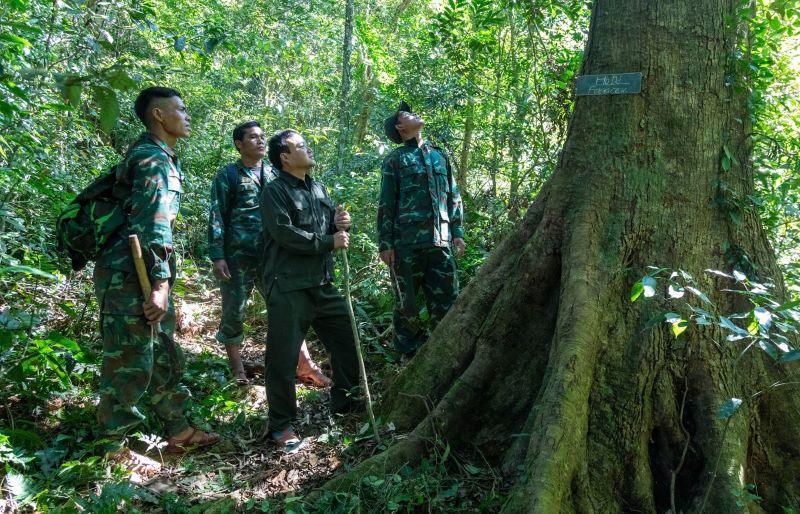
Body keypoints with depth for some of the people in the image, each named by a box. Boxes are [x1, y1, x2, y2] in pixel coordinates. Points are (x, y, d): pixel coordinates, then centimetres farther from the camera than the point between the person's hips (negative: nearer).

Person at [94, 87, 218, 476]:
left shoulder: (159, 157, 18)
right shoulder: (155, 159, -14)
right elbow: (152, 227, -22)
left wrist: (161, 282, 23)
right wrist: (160, 283, -23)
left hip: (144, 276, 10)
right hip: (129, 278, -10)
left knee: (164, 357, 16)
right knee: (130, 364, -1)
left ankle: (178, 432, 27)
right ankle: (115, 451, 12)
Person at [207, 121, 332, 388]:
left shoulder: (274, 175, 15)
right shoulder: (228, 175, 1)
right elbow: (216, 218, -4)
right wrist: (217, 256, -12)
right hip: (238, 256, -4)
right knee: (233, 312, 4)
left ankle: (305, 366, 9)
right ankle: (237, 370, 20)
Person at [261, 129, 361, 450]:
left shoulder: (318, 189, 16)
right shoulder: (275, 191, -8)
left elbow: (331, 229, 21)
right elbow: (284, 233, -19)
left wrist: (340, 224, -3)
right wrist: (329, 241, -14)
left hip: (322, 283, 8)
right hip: (288, 288, -8)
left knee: (347, 339, 15)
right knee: (283, 356, -3)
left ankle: (344, 401, 33)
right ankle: (281, 424, 12)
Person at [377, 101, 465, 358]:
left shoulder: (440, 155, 18)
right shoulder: (395, 159, 5)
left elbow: (454, 197, 18)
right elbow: (386, 204, 0)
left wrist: (457, 232, 10)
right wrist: (385, 243, -6)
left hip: (439, 241, 4)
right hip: (407, 241, -3)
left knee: (446, 299, 3)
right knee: (406, 302, 4)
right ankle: (411, 354, 18)